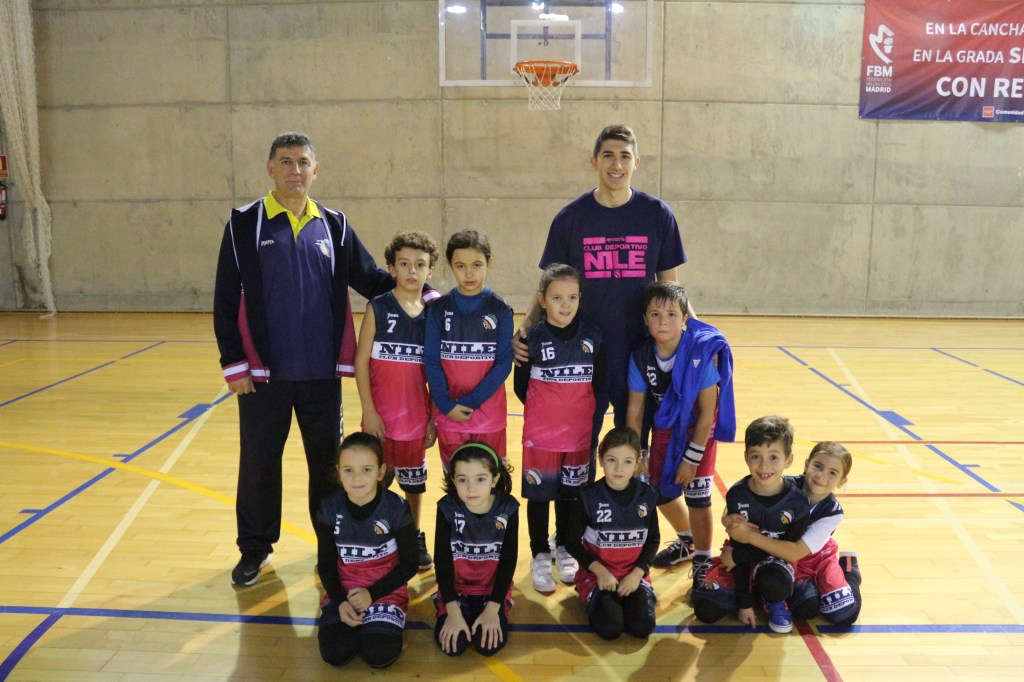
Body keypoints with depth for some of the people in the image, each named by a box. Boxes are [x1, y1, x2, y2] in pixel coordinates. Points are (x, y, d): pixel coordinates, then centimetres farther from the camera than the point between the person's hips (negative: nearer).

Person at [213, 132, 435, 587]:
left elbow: (371, 279, 7)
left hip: (322, 373, 2)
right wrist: (233, 363, -6)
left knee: (328, 462, 12)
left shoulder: (334, 225, 6)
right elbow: (226, 300, -2)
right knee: (258, 462, 9)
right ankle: (254, 549, 28)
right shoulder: (245, 224, -1)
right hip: (263, 372, -1)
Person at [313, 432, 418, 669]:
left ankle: (380, 625, 12)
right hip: (343, 590, 2)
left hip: (385, 589, -2)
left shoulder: (397, 508, -17)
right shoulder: (329, 508, -9)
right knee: (334, 653, -18)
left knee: (379, 655, -21)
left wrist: (373, 594, -17)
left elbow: (409, 564, -8)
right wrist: (339, 602, -15)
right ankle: (356, 622, 13)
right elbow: (325, 563, 0)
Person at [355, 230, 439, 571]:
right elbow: (361, 361, -7)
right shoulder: (377, 308, -6)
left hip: (416, 415, 2)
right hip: (381, 414, -2)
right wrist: (369, 411, -11)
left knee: (414, 480, 15)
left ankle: (415, 537, 33)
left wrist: (435, 416, 2)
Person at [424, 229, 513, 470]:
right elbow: (431, 361, -1)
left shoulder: (500, 309, -4)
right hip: (448, 414, 1)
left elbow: (503, 363, -7)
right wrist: (446, 405, -11)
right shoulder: (438, 308, -1)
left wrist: (470, 402, -14)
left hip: (489, 414, -1)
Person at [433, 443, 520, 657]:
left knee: (490, 645, -18)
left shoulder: (507, 508, -15)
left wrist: (492, 609, -15)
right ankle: (443, 605, 13)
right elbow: (442, 561, -12)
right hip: (456, 586, 0)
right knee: (453, 645, -17)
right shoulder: (448, 508, -16)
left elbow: (509, 561, -10)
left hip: (493, 587, 0)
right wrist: (453, 611, -17)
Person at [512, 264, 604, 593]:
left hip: (579, 434, 2)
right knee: (539, 495, 9)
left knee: (570, 493, 16)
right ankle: (540, 556, 26)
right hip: (540, 435, -2)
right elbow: (521, 384, -2)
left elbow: (599, 381, 6)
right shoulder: (533, 338, -11)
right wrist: (545, 412, 4)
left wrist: (579, 412, 4)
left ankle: (563, 549, 36)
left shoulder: (592, 336, -4)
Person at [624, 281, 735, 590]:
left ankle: (703, 561, 20)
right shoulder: (641, 355, -16)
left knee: (696, 495, -4)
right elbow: (635, 408, -7)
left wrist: (692, 457, -18)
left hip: (697, 429, -4)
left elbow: (707, 411, -21)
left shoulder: (702, 352, -28)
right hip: (664, 428, 5)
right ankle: (687, 541, 42)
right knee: (660, 490, 13)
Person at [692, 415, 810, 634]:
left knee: (774, 582, -38)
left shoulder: (797, 502, -19)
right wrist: (744, 603, -13)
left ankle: (774, 602, 0)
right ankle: (752, 592, 10)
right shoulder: (737, 495, -17)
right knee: (706, 609, -17)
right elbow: (738, 544, -14)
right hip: (742, 561, 2)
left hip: (776, 560, -1)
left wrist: (737, 555, -14)